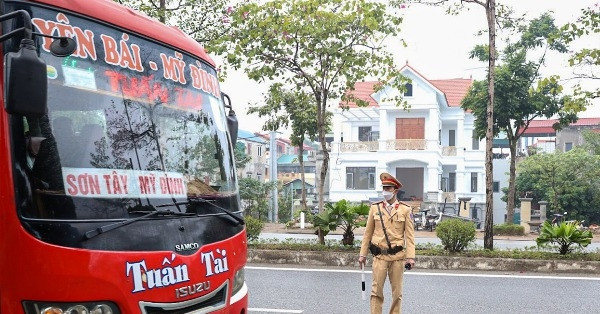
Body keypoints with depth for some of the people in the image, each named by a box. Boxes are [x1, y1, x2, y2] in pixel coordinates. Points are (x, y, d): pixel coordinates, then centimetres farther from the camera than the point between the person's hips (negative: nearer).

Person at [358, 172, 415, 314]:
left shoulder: (405, 210, 1)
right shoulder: (375, 208, 5)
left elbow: (410, 235, -1)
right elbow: (368, 233, 8)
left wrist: (410, 257, -8)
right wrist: (362, 254, 6)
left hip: (398, 256, 0)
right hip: (380, 256, 0)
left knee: (397, 292, 7)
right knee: (376, 291, -2)